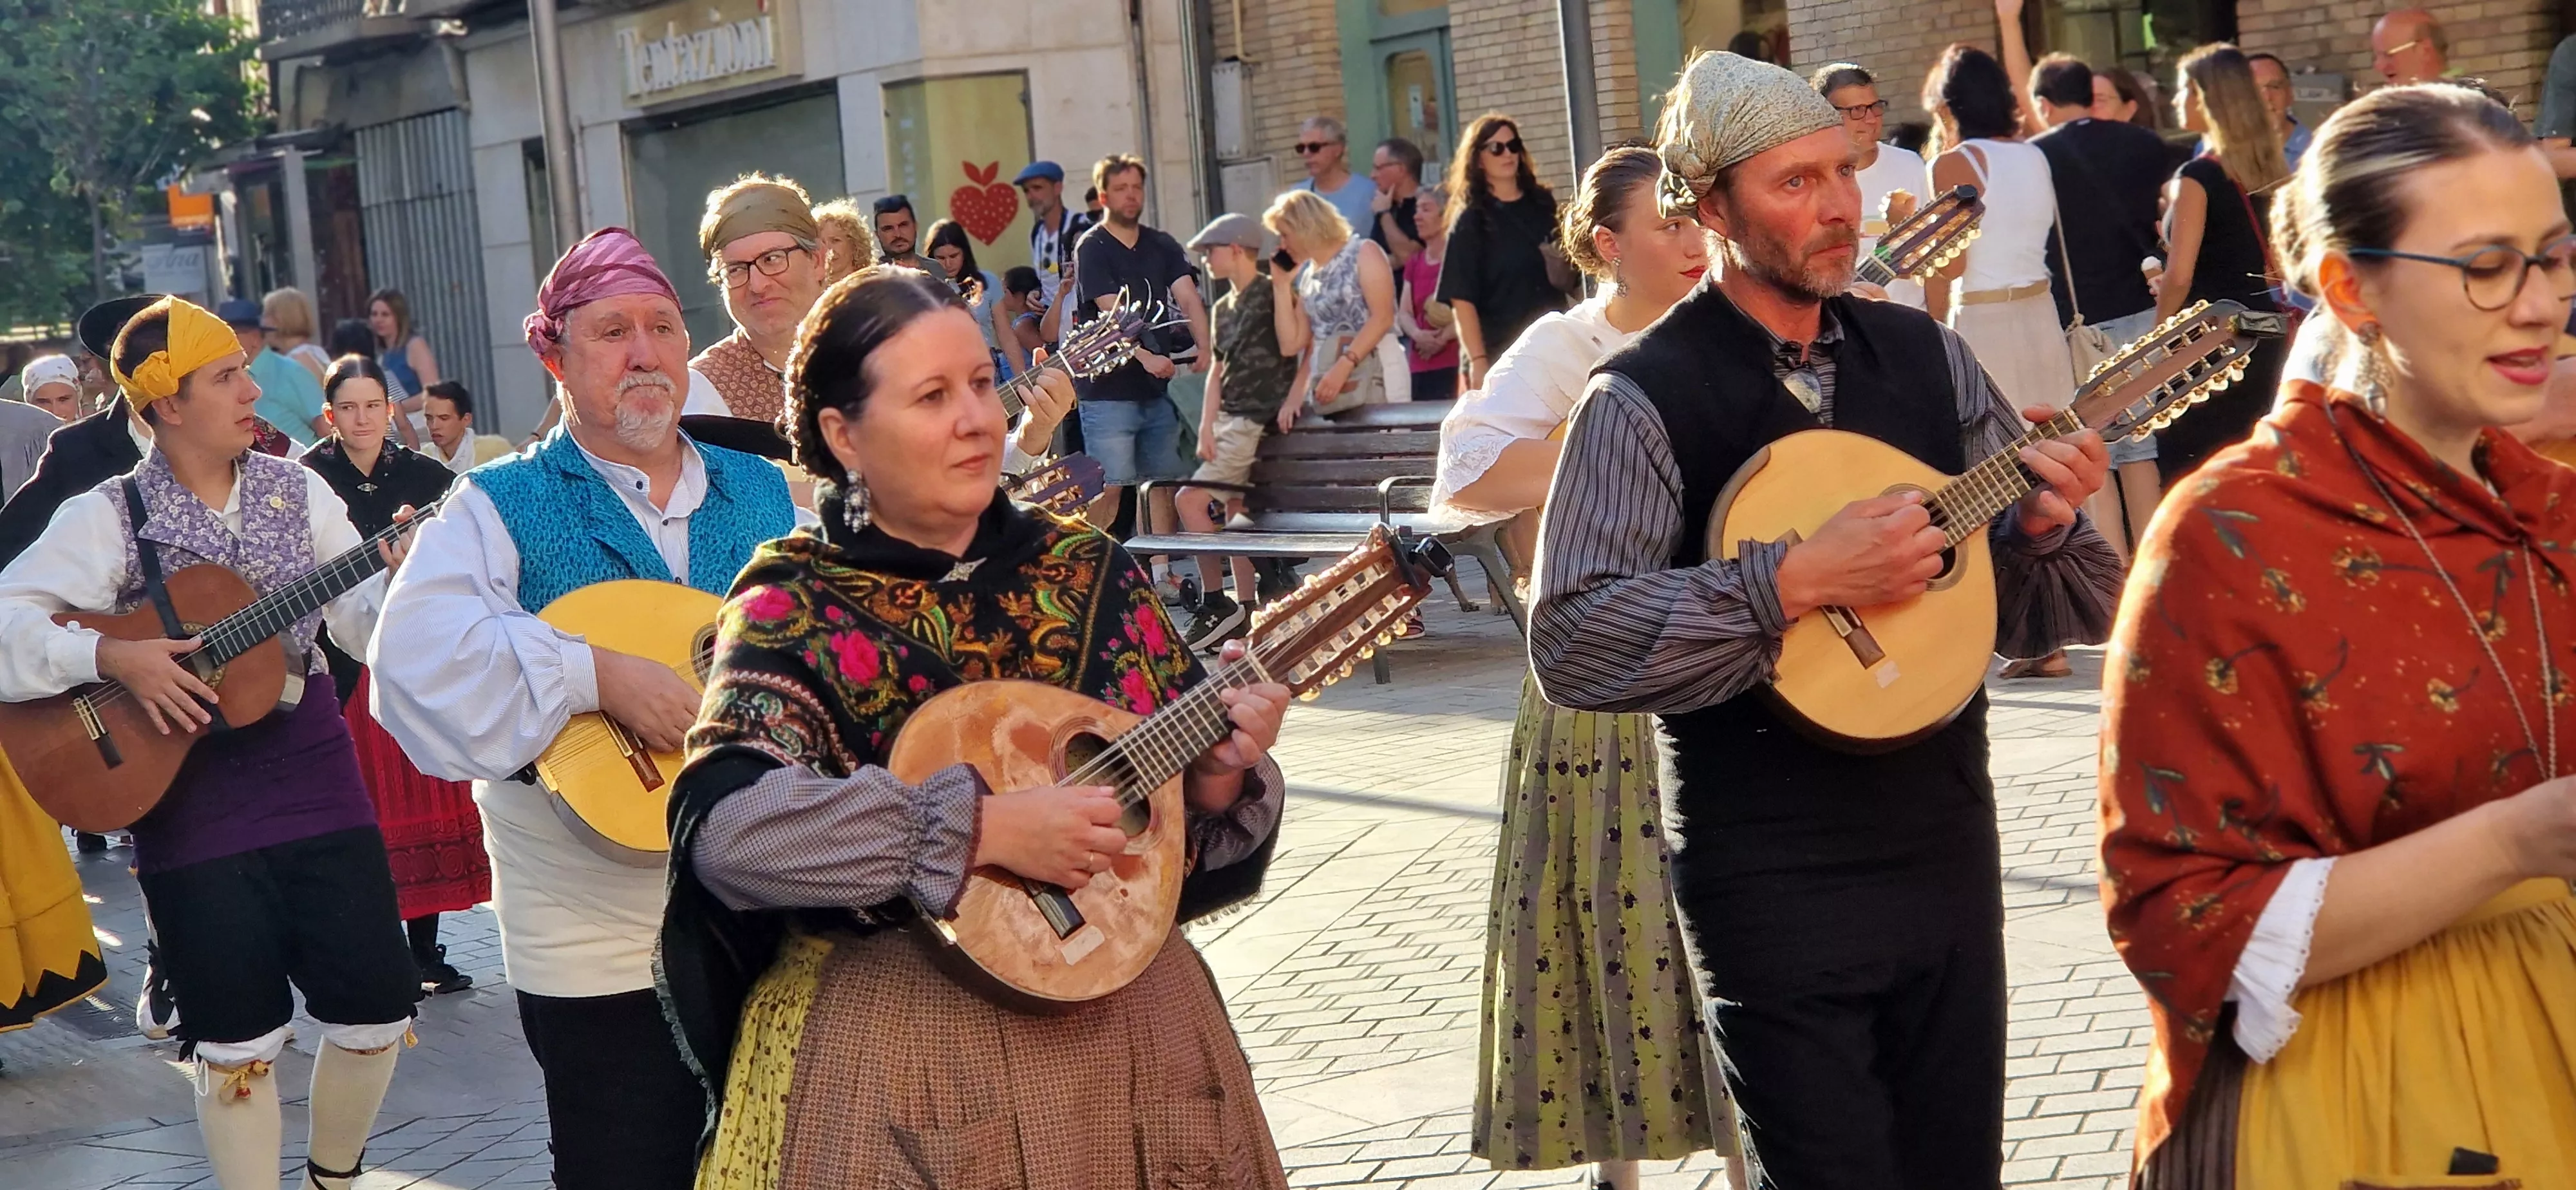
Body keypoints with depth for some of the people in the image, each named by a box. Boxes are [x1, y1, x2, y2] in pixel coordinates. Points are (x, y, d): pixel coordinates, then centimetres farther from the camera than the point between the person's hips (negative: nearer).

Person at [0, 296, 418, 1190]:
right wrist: (111, 657, -23)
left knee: (376, 1005, 5)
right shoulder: (109, 517, -6)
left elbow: (366, 626, 4)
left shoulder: (297, 491, 5)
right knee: (238, 1038, 1)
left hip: (317, 784, 4)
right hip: (195, 812, -3)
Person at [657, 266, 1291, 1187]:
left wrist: (1217, 783, -15)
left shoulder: (1091, 575, 4)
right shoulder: (793, 606, -7)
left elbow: (1190, 801, 8)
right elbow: (725, 827, -22)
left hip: (1127, 1024, 4)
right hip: (887, 1044, -4)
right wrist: (981, 828, -27)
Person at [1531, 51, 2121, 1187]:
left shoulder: (1930, 357, 6)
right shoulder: (1647, 399, -9)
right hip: (1775, 870, -5)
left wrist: (2043, 528, -11)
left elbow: (2039, 619, 11)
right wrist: (1796, 580, -25)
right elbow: (1570, 645, -20)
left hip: (1948, 837, 5)